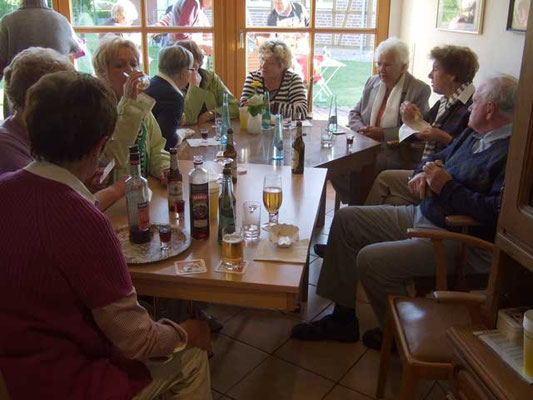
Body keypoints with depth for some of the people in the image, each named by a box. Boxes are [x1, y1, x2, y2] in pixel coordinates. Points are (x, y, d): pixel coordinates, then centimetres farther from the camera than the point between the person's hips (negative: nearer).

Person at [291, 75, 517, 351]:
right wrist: (425, 172, 2)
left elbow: (496, 211, -31)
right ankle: (343, 318, 12)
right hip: (422, 215, 10)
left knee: (372, 260, -25)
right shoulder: (474, 133, 12)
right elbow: (440, 157, 26)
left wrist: (446, 187, -21)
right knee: (346, 219, 7)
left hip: (458, 242, -10)